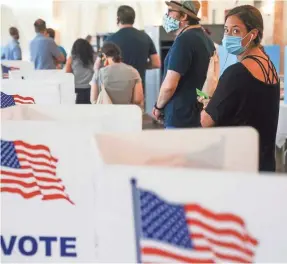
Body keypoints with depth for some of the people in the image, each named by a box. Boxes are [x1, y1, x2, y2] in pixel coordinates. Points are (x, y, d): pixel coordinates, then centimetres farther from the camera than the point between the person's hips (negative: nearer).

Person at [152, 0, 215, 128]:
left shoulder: (184, 40, -17)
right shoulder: (206, 38, 13)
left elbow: (169, 85, -21)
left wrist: (158, 106, -4)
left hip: (181, 118, -9)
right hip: (200, 115, 9)